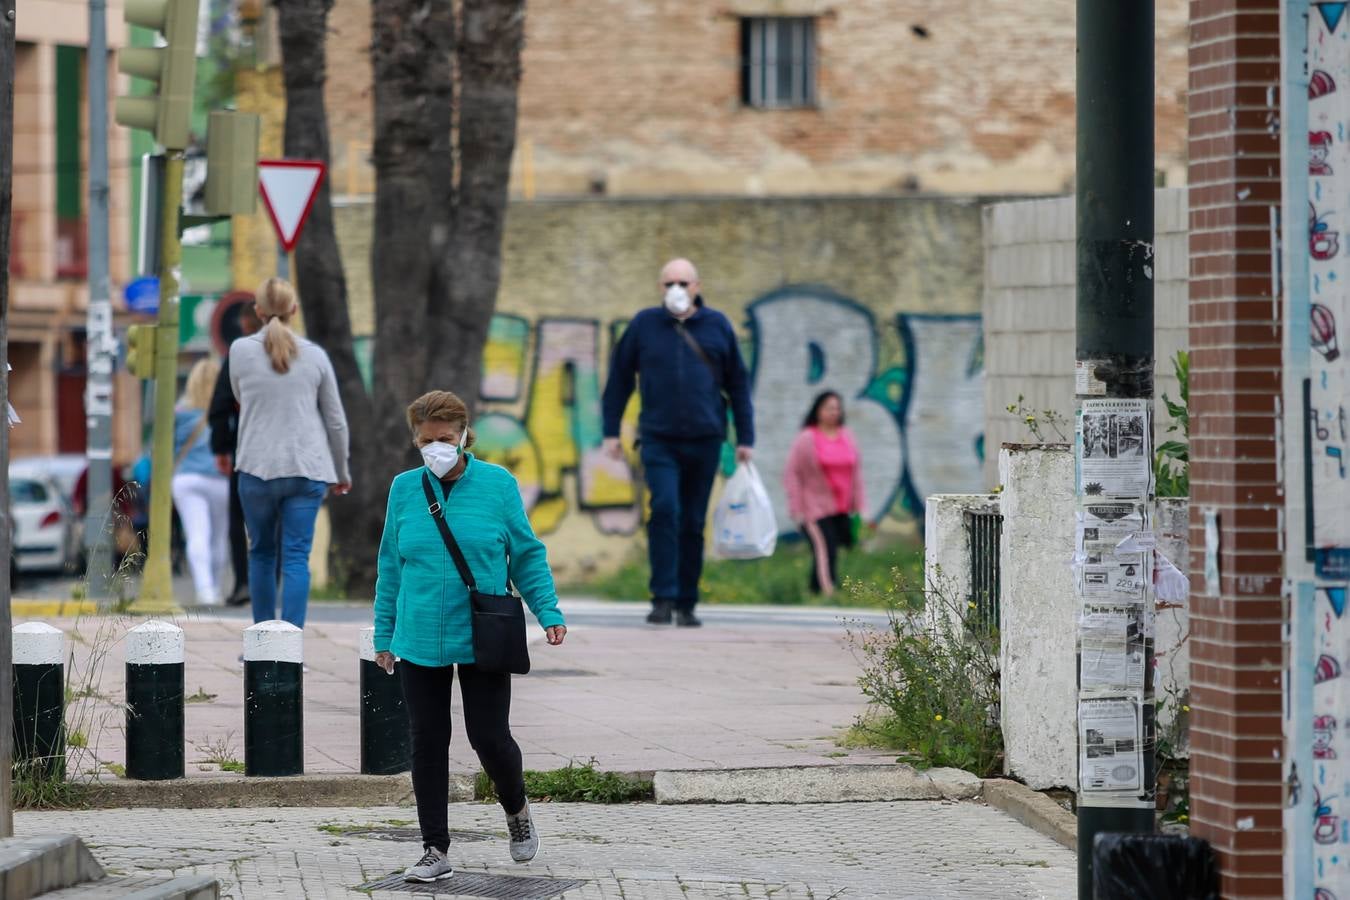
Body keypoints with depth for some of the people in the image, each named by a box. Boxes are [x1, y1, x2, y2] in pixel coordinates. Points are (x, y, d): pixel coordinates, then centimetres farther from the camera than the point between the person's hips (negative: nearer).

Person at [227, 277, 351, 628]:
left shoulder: (241, 350, 0)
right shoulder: (314, 355, 3)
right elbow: (336, 420, 8)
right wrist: (341, 471, 21)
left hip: (257, 467, 0)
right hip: (307, 468, 0)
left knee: (261, 553, 14)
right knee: (296, 557, -1)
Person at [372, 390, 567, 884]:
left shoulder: (498, 485, -2)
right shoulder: (404, 489, 4)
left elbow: (527, 556, 5)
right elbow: (391, 566, 12)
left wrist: (548, 612, -4)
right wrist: (384, 634, 13)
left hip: (482, 640, -2)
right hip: (419, 643, 2)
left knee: (489, 737, -2)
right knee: (427, 744, 3)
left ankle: (517, 809, 29)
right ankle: (435, 851, 11)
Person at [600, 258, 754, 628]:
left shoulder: (717, 326, 6)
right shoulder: (644, 324, 4)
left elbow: (738, 384, 10)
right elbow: (619, 378, 10)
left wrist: (745, 437, 6)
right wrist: (611, 431, 5)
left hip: (704, 440, 1)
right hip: (658, 440, -1)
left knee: (693, 523, 5)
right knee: (665, 510, -18)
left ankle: (686, 604, 13)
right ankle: (663, 599, -16)